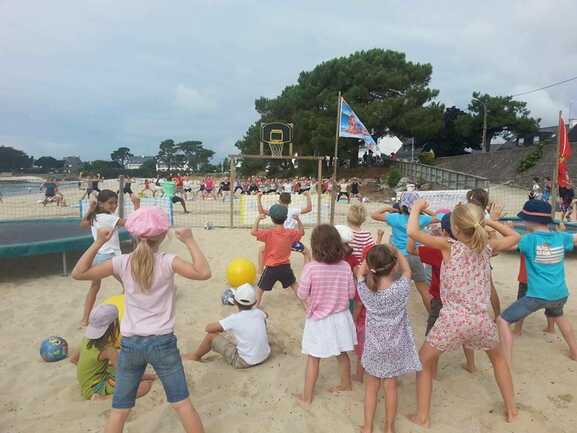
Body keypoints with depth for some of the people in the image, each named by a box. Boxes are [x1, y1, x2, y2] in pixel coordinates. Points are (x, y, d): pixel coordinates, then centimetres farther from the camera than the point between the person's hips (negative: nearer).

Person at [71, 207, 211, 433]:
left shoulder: (122, 262, -7)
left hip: (130, 344, 2)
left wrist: (98, 243, -2)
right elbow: (204, 273, -22)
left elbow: (78, 273, -1)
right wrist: (190, 241, -13)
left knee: (119, 409, 18)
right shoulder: (167, 262, -14)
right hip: (163, 342, -2)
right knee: (182, 403, 12)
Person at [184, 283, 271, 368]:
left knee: (211, 335, 2)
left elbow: (209, 328, -11)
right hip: (265, 356, 5)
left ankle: (195, 356, 27)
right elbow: (265, 315, 21)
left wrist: (221, 328, 9)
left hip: (245, 362, -5)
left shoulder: (234, 319, -18)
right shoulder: (259, 313, -5)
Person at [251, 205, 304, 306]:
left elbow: (253, 232, -25)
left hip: (271, 268, -3)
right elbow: (301, 232, 11)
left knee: (260, 288, 13)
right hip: (285, 267, 4)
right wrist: (298, 220, 7)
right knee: (294, 284, 26)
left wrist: (258, 219, -19)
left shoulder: (269, 233, -19)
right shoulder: (290, 233, -7)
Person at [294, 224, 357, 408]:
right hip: (340, 318, 3)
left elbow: (302, 295, -12)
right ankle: (346, 384, 48)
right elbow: (351, 294, -3)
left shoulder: (311, 268, -23)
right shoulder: (345, 266, -12)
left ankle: (306, 397, 26)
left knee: (313, 359, 13)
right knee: (342, 354, 25)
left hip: (318, 320, -3)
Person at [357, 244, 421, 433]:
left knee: (371, 385, 18)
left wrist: (374, 253, 1)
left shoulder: (365, 290, -20)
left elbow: (361, 271, 1)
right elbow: (407, 270, -1)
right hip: (394, 346, 0)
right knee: (390, 386, 16)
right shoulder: (401, 289, -22)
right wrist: (395, 251, 7)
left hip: (374, 346, 0)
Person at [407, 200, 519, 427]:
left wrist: (416, 207, -2)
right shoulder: (487, 246, 1)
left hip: (452, 320, -4)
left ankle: (422, 417, 24)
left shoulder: (449, 246, -11)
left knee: (423, 362, 19)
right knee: (498, 358, 35)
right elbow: (514, 237, 21)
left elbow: (412, 231, -17)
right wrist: (488, 221, 15)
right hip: (481, 320, 4)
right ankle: (511, 409, 45)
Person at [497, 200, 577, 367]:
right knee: (558, 315, 41)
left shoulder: (529, 239, -12)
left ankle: (506, 364, -5)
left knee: (503, 321, 1)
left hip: (537, 295, -7)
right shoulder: (561, 237, 3)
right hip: (560, 295, 7)